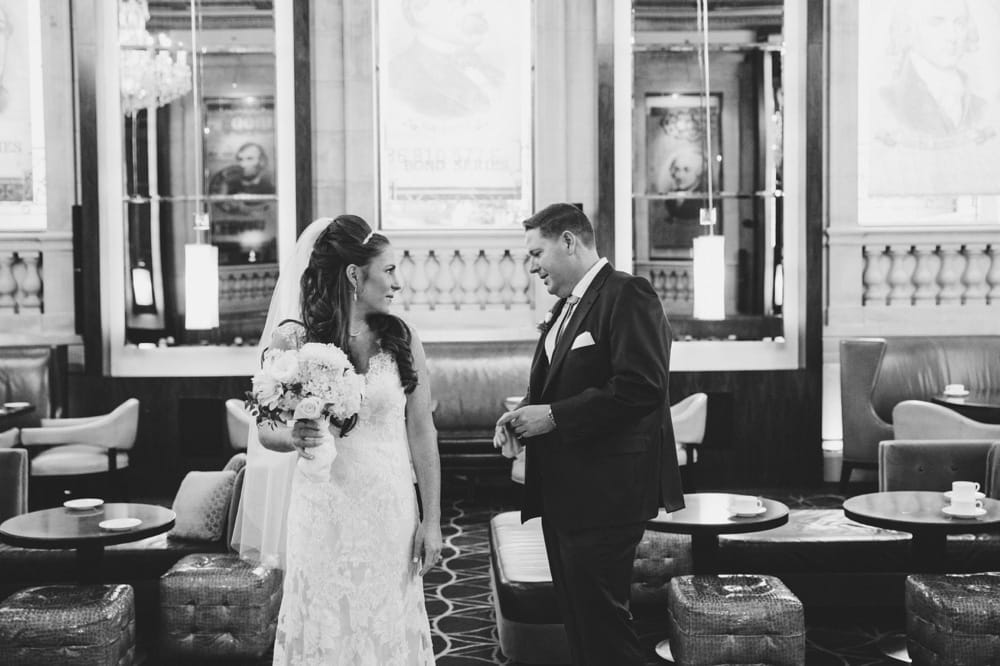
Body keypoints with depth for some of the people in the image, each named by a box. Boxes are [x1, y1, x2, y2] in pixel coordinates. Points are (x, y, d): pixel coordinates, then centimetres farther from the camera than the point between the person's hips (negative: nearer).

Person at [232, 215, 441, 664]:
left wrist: (431, 520, 1)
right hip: (322, 513, -1)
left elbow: (421, 433, 2)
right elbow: (266, 431, 2)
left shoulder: (402, 340, 1)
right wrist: (294, 438, -20)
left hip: (390, 512, 1)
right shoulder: (294, 339, -3)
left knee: (388, 626, 7)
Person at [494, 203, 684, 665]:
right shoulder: (567, 305, 16)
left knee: (602, 625, -5)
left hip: (604, 493, -10)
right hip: (564, 491, 10)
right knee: (578, 618, 16)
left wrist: (553, 417, -19)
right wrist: (524, 414, 3)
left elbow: (640, 387, -23)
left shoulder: (627, 296, -13)